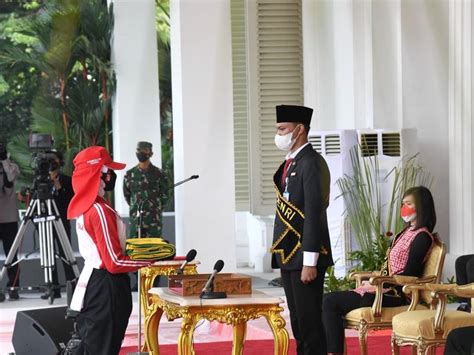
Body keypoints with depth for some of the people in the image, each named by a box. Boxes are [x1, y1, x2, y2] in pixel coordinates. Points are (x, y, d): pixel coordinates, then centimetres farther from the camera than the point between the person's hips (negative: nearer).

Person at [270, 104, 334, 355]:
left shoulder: (311, 163, -14)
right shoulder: (290, 163, 15)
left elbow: (314, 214, -19)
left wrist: (309, 262, -21)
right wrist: (281, 255, 16)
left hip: (305, 257, -9)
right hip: (288, 255, 9)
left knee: (310, 320, -5)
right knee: (297, 319, 12)